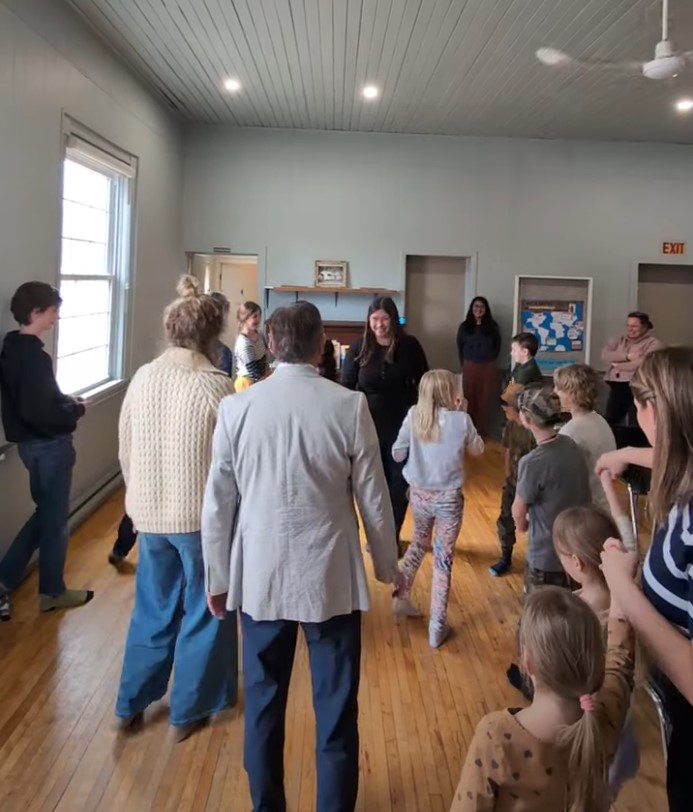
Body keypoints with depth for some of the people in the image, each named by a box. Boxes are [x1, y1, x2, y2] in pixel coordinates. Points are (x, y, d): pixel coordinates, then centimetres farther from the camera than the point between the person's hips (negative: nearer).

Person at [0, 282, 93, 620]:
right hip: (48, 445, -9)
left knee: (45, 513, 21)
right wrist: (75, 410, -12)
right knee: (54, 519, 7)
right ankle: (52, 592, 23)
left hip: (31, 443, 9)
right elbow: (38, 412, -27)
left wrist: (65, 400, 6)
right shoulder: (33, 356, -23)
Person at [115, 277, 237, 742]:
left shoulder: (143, 377, -1)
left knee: (153, 608, 21)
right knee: (204, 612, 13)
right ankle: (188, 712, 25)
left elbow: (126, 449, 6)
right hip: (203, 516, -5)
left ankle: (131, 704, 32)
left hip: (149, 514, 5)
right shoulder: (216, 386, -16)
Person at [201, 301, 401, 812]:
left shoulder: (237, 408, -6)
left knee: (263, 703, 17)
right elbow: (373, 497, -4)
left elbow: (218, 503, 0)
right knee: (336, 708, 12)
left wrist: (217, 577, 12)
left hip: (260, 576, 2)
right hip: (332, 577, -2)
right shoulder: (349, 406, -10)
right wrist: (388, 565, 11)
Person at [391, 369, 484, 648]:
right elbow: (477, 450, 5)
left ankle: (401, 597, 36)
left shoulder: (414, 416, -8)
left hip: (419, 494, 3)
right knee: (443, 559, 7)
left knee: (419, 544, 28)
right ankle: (437, 626, 13)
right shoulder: (461, 420, -13)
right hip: (449, 498, -3)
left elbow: (397, 453, -1)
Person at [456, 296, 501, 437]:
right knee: (470, 400, 1)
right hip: (469, 367, 0)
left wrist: (489, 360, 6)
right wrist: (464, 363, 6)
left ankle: (482, 432, 9)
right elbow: (460, 347, 9)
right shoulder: (465, 326, 5)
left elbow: (497, 346, 11)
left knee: (484, 401, 2)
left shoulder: (492, 326, 4)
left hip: (488, 368, 0)